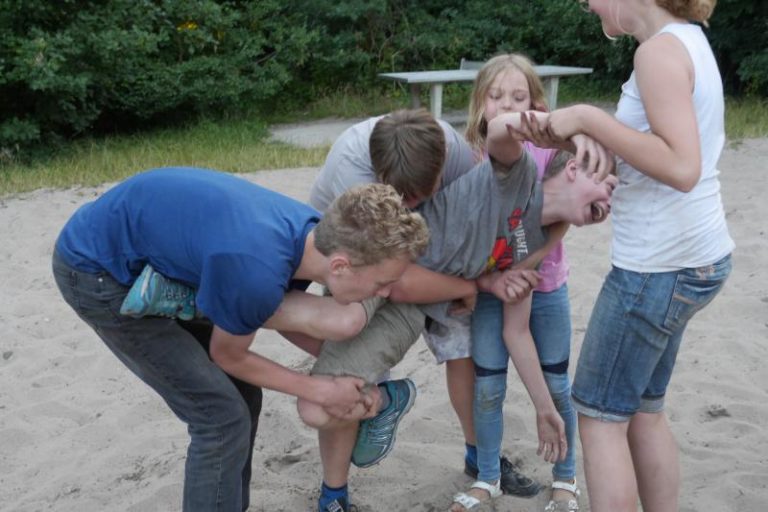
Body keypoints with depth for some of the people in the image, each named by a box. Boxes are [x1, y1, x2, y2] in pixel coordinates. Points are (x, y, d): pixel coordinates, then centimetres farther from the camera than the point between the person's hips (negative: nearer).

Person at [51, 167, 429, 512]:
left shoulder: (313, 232, -12)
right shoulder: (256, 273, -35)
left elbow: (280, 314, 10)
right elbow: (228, 356, -13)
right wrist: (322, 391, -5)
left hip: (146, 257, 8)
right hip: (97, 270, -8)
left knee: (241, 396, 10)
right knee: (222, 416, -9)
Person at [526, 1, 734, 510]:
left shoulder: (660, 49, -16)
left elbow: (682, 168, -27)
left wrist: (588, 117, -22)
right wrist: (584, 138, -1)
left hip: (660, 265, -9)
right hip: (693, 257, 9)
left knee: (600, 416, 3)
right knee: (642, 410, 19)